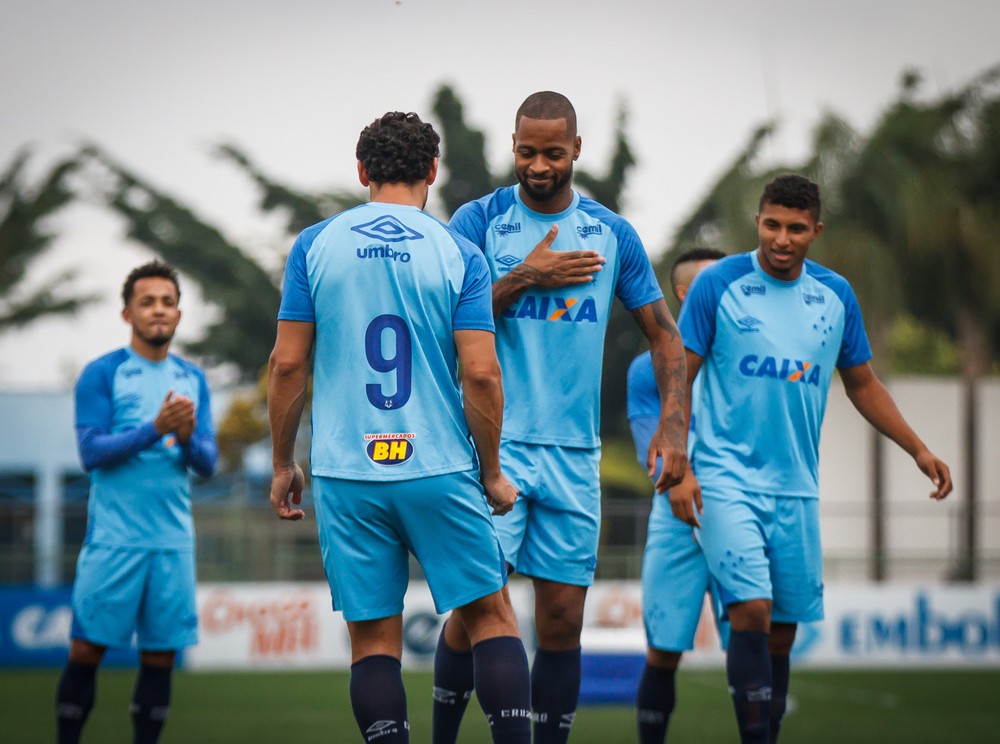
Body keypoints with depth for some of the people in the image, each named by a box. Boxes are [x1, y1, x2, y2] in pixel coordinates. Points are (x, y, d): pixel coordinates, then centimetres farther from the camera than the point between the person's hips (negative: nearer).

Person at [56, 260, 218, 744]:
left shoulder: (193, 380, 12)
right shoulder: (102, 373, -1)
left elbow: (208, 463, 8)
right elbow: (91, 452, -10)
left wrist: (187, 437, -14)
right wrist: (155, 428, -21)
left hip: (173, 541, 4)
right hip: (114, 537, -4)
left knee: (161, 655, 3)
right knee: (87, 649, -3)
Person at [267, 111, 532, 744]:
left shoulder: (314, 246, 3)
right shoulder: (459, 254, -1)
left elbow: (288, 364, 1)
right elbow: (481, 373, -7)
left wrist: (283, 464, 12)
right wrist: (492, 473, 4)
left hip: (346, 475, 1)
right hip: (440, 472, -1)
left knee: (374, 639, 5)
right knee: (492, 616, 9)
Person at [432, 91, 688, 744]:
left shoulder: (612, 234, 8)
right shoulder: (479, 220, 1)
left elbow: (663, 332, 13)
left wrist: (673, 424, 0)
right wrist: (524, 278, -14)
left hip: (574, 452, 3)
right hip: (492, 444, -3)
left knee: (563, 621, 2)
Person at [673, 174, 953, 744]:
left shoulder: (836, 295, 8)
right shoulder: (719, 285, -4)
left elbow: (863, 384, 19)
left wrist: (918, 448, 9)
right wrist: (679, 468, -10)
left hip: (796, 486, 4)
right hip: (726, 477, -4)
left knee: (782, 633, 5)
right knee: (752, 610, -19)